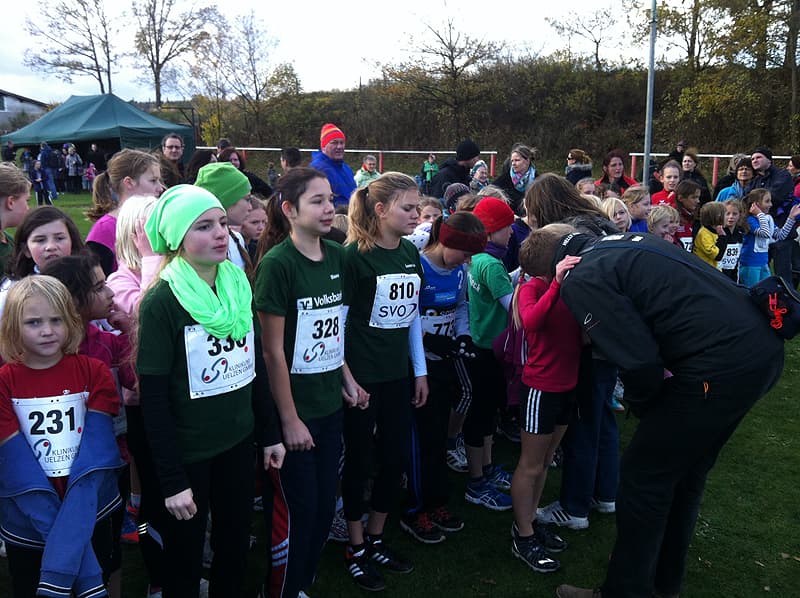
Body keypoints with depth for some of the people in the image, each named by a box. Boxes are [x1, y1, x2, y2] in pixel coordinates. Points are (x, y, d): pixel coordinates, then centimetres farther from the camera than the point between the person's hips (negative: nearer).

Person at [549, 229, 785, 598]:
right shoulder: (623, 242, 19)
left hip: (722, 365, -9)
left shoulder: (582, 281, -8)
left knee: (643, 477, 6)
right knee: (686, 471, 22)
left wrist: (639, 404, 5)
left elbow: (640, 362, -15)